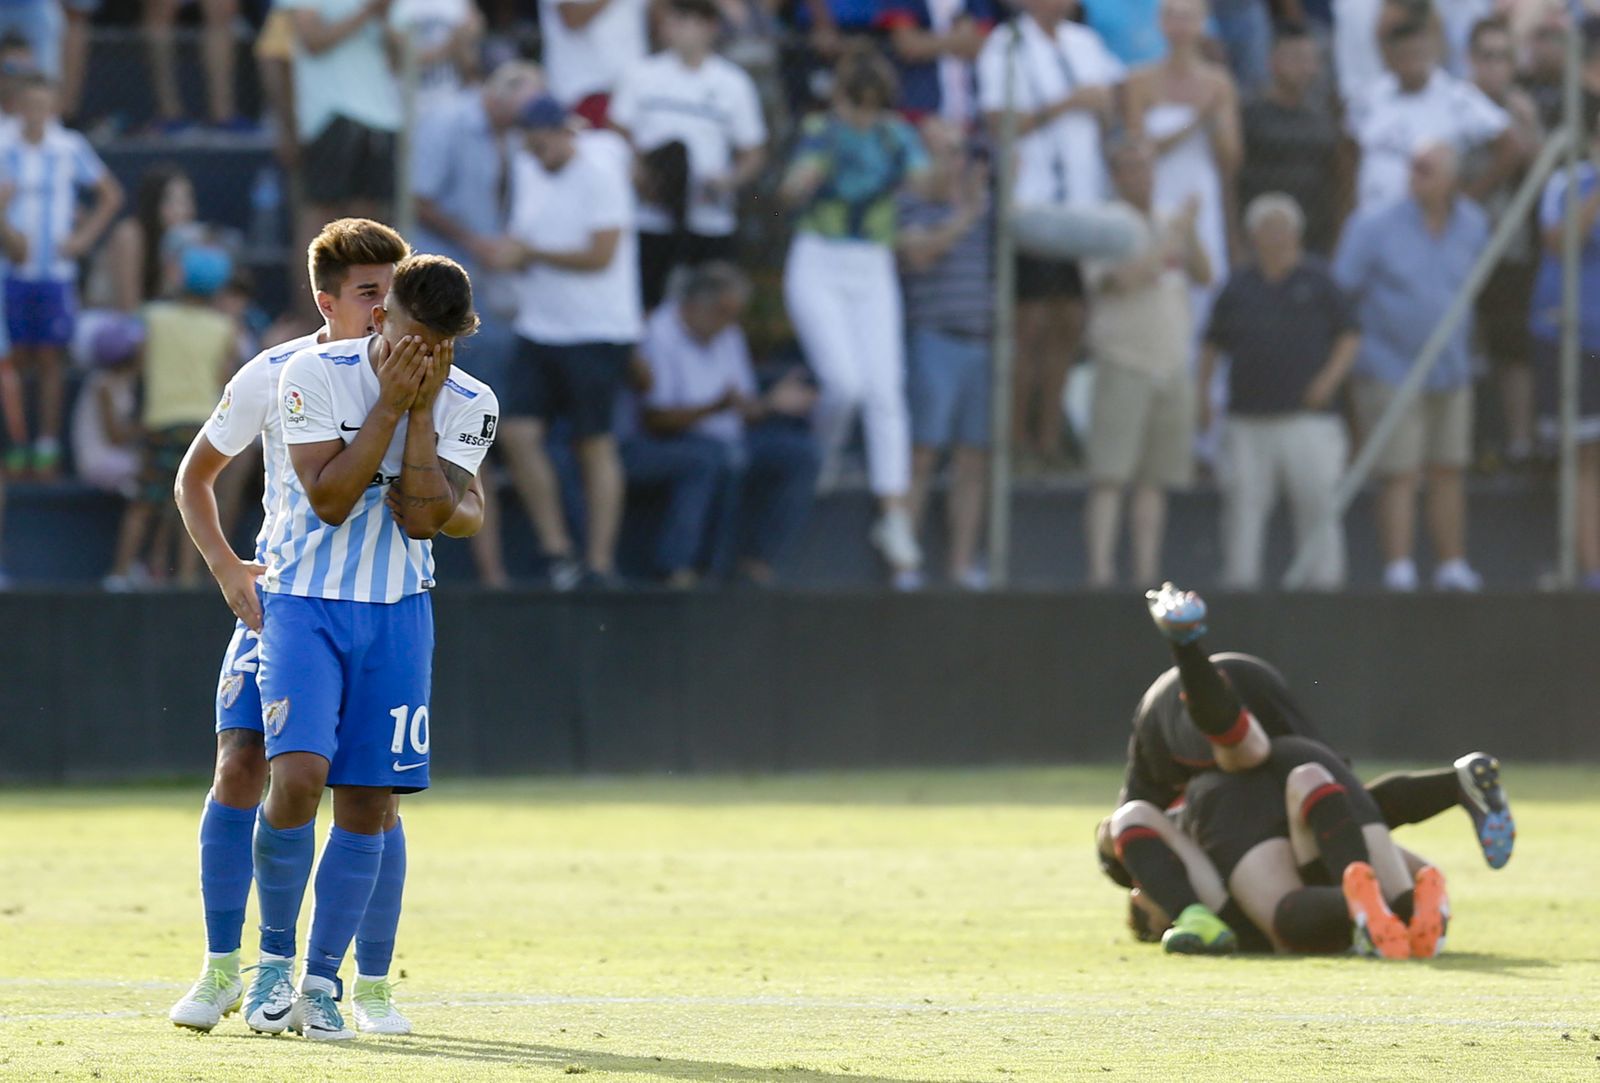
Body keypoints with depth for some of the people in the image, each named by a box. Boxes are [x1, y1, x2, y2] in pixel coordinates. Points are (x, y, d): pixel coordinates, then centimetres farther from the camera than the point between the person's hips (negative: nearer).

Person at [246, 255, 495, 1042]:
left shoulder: (470, 406, -4)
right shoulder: (315, 375, -12)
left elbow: (423, 518, -14)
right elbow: (330, 500, -19)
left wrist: (424, 408, -18)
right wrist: (390, 403, -22)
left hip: (397, 614, 3)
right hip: (305, 601, -3)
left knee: (367, 802, 1)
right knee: (297, 777, -19)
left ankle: (321, 983, 12)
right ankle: (275, 960, 0)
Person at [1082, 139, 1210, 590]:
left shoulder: (1168, 226, 15)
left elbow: (1204, 276, 7)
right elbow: (1125, 280, -20)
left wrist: (1192, 232, -9)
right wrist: (1174, 234, -16)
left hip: (1173, 368, 6)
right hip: (1123, 366, -6)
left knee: (1155, 481, 4)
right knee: (1110, 477, -13)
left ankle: (1147, 574, 4)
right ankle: (1100, 570, -20)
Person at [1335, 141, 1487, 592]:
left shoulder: (1472, 227, 1)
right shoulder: (1375, 227, -12)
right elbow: (1340, 293, -8)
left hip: (1451, 371, 5)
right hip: (1391, 373, -5)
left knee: (1449, 471, 8)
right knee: (1401, 475, -10)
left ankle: (1453, 568, 14)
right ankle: (1399, 572, -12)